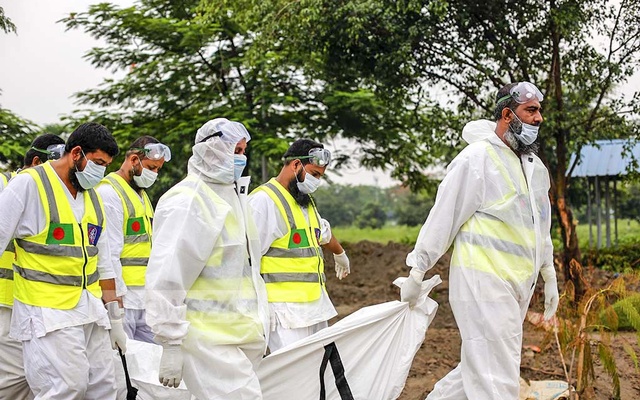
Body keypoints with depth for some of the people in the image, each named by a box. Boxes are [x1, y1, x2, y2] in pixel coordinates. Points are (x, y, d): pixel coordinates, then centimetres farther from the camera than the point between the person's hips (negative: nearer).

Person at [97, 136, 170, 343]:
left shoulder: (141, 194, 20)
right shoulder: (109, 192, -11)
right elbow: (109, 253, -17)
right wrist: (117, 295, -18)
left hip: (145, 295, 9)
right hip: (122, 295, -9)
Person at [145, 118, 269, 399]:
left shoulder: (230, 194, 17)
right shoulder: (187, 201, -14)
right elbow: (167, 278, -18)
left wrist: (261, 324, 23)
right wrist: (171, 344, -18)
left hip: (240, 333, 9)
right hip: (209, 340, -9)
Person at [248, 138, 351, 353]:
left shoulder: (304, 202, 19)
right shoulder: (264, 201, -11)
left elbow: (323, 232, 41)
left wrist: (341, 256, 58)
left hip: (316, 305, 9)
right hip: (285, 310, -9)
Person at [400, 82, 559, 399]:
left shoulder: (535, 167, 14)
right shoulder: (477, 157, -10)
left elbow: (541, 227, 24)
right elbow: (443, 217, -9)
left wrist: (550, 277, 24)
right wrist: (416, 273, -7)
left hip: (518, 287, 8)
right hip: (482, 281, -8)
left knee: (480, 368, 13)